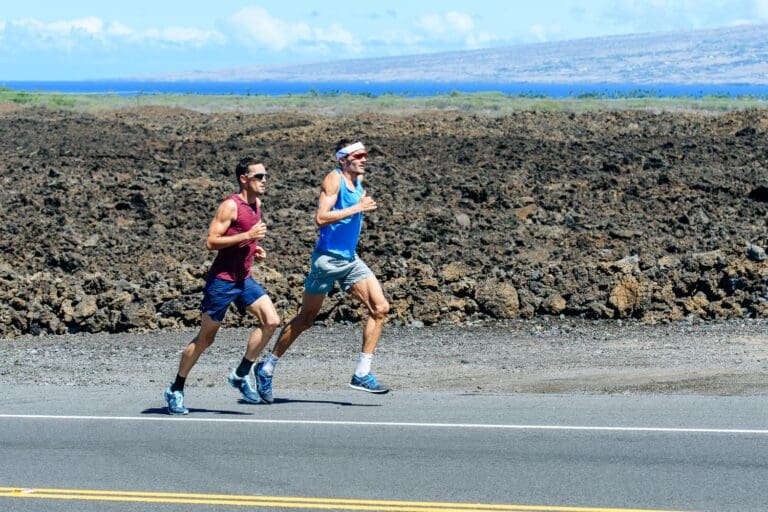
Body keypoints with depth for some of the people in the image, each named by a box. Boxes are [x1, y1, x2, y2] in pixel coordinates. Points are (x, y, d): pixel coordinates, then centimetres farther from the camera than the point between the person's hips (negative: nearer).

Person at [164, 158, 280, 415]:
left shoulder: (256, 204, 11)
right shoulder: (231, 205, -15)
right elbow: (211, 242, -20)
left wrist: (255, 248, 7)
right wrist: (247, 236, -24)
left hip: (244, 278, 8)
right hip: (221, 280, -7)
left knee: (271, 321, -10)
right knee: (205, 338, 1)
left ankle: (240, 375, 3)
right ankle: (176, 390, 14)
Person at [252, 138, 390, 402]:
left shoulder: (357, 181, 12)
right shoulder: (334, 179, -13)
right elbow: (321, 218, -25)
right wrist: (356, 208, -24)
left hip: (350, 259, 8)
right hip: (327, 259, -8)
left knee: (380, 308, -7)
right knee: (305, 319, 2)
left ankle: (362, 373, -3)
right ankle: (267, 368, 17)